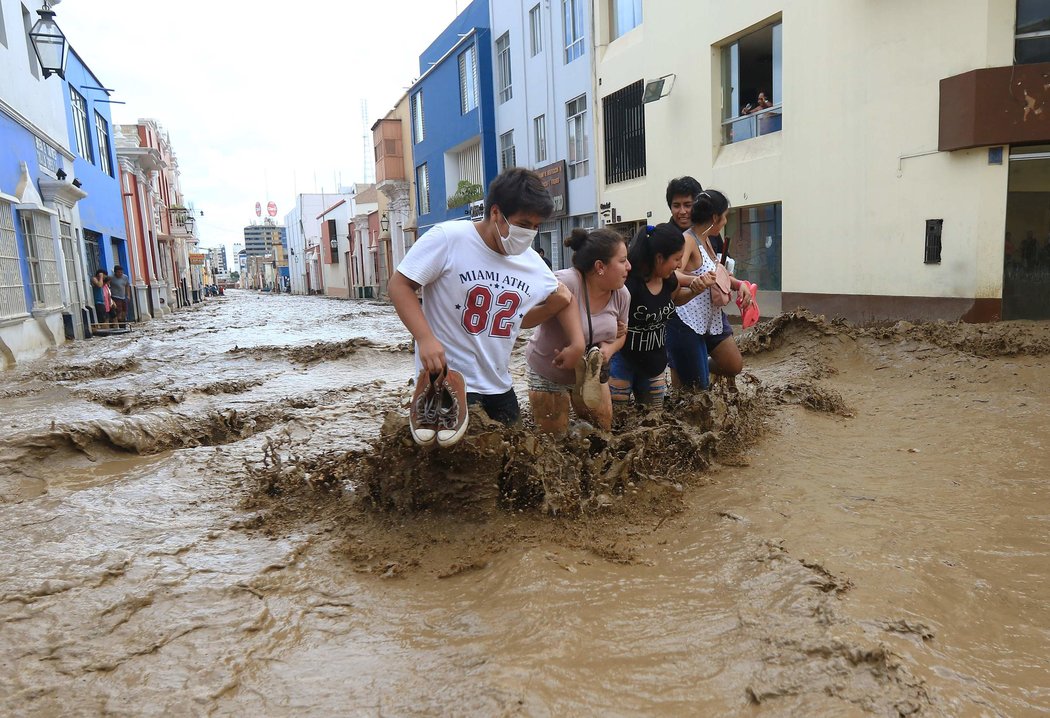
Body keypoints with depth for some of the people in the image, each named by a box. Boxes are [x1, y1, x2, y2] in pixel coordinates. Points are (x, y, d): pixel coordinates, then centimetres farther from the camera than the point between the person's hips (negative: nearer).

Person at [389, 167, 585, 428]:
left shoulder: (532, 263, 3)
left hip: (499, 386, 7)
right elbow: (400, 285, -12)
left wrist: (577, 341, 3)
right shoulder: (448, 239, -14)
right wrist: (425, 337, -26)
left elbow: (563, 299, 20)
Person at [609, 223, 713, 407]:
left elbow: (675, 299, 18)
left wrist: (694, 290, -1)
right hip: (623, 359, -7)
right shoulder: (629, 283, -26)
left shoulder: (668, 279, -4)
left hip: (654, 361, 7)